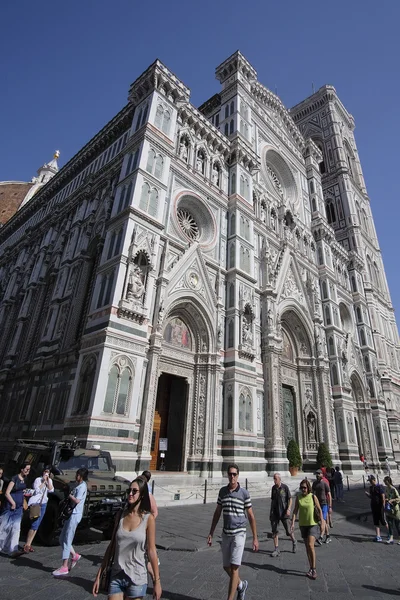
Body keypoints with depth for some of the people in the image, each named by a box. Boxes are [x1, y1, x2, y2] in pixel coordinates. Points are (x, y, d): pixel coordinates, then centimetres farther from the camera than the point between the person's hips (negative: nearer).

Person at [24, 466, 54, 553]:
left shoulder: (50, 480, 9)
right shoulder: (38, 479, -7)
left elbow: (51, 490, -4)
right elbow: (37, 490, -17)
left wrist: (48, 480, -11)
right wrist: (43, 481, -17)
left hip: (43, 504, 6)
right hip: (35, 503, -5)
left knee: (36, 525, 6)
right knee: (34, 524, -12)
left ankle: (29, 544, 14)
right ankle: (27, 545, -3)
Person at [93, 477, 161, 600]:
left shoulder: (148, 518, -12)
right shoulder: (121, 515, -2)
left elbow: (151, 551, -8)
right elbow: (111, 546, 5)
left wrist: (157, 581, -7)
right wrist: (99, 575, 7)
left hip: (137, 578, -3)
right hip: (116, 576, 3)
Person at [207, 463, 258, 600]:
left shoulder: (244, 493, -10)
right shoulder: (222, 491, 1)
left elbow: (251, 516, -3)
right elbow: (217, 513, 9)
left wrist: (255, 538, -2)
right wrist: (211, 533, 9)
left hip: (239, 533, -5)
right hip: (226, 534, 5)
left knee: (234, 567, -7)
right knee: (226, 567, 14)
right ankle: (241, 585, 41)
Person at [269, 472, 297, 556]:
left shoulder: (285, 487, -9)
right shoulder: (273, 488, 5)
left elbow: (290, 499, -4)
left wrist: (288, 509, -15)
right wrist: (271, 511, 14)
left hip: (284, 512, -4)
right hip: (275, 513, 4)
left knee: (288, 530, 3)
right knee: (274, 531, 2)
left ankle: (294, 542, 33)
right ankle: (276, 549, 13)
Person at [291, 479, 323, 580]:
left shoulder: (313, 497, -10)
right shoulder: (298, 497, -3)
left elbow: (319, 510, -2)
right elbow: (295, 511, -1)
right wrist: (293, 523, -8)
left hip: (313, 524, -3)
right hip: (303, 525, 4)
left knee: (310, 545, -13)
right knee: (307, 547, 13)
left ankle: (314, 569, 3)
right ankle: (311, 568, 27)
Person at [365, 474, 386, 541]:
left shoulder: (380, 487, -12)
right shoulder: (371, 487, 9)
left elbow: (383, 498, -13)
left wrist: (383, 507, -16)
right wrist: (367, 494, -5)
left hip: (380, 506, -6)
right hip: (373, 506, 6)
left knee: (383, 521, 4)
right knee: (376, 522, 7)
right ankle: (378, 536, 12)